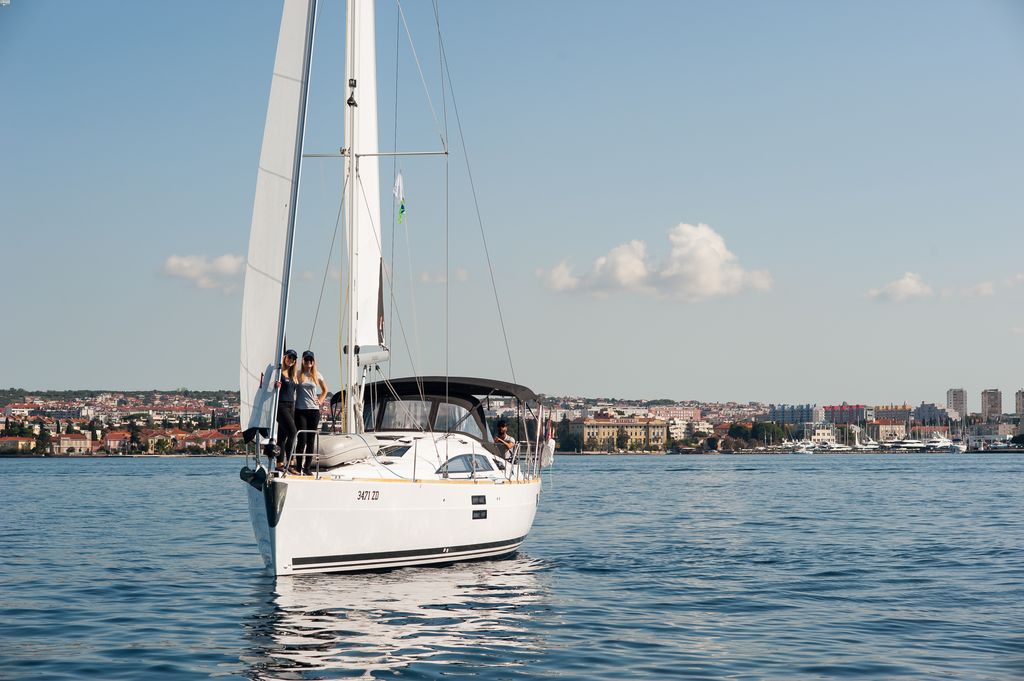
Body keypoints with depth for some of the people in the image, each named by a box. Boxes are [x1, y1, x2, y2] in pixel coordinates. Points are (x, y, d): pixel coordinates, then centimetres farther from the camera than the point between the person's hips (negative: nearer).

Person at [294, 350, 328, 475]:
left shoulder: (316, 375, 10)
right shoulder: (298, 374, 1)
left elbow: (325, 390, 24)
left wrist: (320, 400, 10)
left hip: (314, 410, 3)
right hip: (300, 410, -3)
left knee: (311, 440, 4)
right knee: (302, 440, -8)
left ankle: (308, 467, 9)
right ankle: (299, 467, -2)